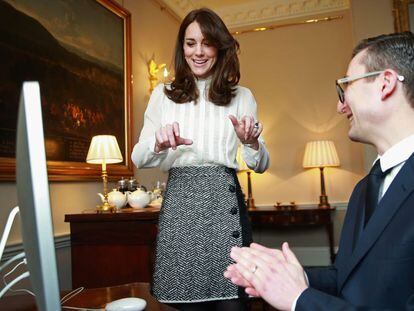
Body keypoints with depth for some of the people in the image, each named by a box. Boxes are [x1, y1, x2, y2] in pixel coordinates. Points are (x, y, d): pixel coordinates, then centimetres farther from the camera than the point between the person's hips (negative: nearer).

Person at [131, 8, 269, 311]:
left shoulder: (242, 97, 9)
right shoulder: (163, 94, 9)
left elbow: (261, 165, 10)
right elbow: (139, 159, 6)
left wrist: (251, 143, -12)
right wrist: (158, 146, -15)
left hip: (224, 203, 0)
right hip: (179, 205, 1)